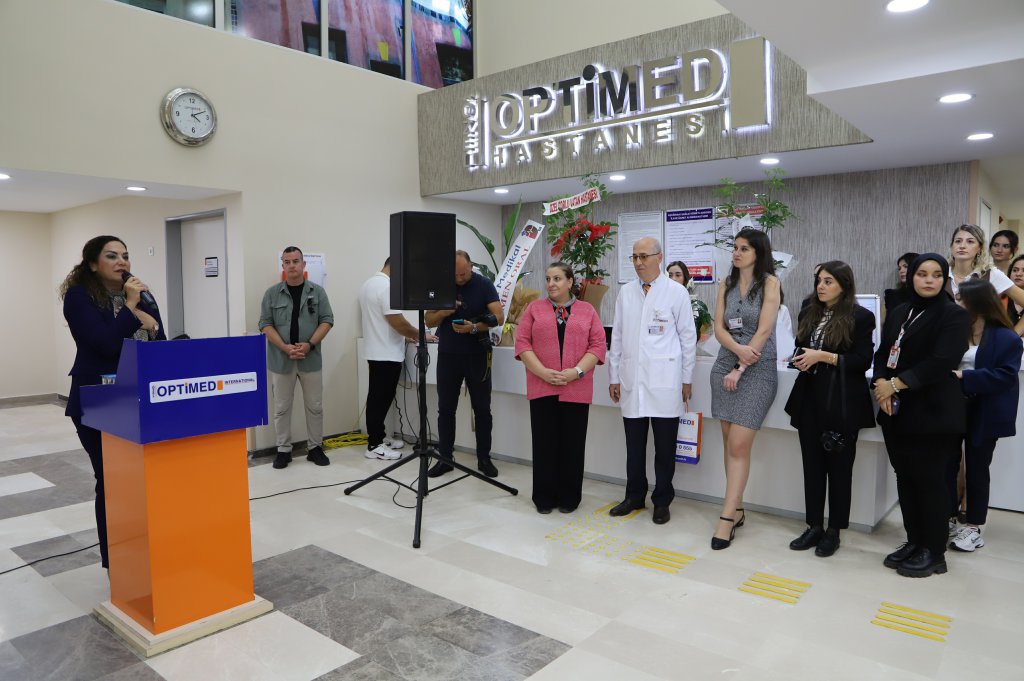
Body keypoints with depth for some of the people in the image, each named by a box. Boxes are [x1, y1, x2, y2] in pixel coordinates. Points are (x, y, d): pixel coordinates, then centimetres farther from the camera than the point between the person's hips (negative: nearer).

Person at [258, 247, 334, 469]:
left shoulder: (317, 291, 3)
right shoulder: (272, 293, 2)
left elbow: (327, 320, 0)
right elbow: (266, 324, -1)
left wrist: (309, 345, -13)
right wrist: (285, 347, -14)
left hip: (311, 359, 0)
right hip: (281, 359, 0)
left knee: (314, 406, 6)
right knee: (281, 408, 6)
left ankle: (315, 448, 18)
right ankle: (283, 450, 17)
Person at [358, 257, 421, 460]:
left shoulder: (368, 284, 14)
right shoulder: (388, 286, -19)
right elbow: (398, 322, -22)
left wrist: (404, 336, 19)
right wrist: (419, 335, -7)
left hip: (375, 351, 10)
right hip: (387, 354, -10)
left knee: (377, 398, 16)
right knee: (381, 399, -4)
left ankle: (378, 437, 25)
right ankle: (374, 446, 2)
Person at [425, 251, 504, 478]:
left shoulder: (484, 285, -6)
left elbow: (499, 317, -12)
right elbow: (429, 320, 3)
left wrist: (474, 327, -29)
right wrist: (444, 312, -18)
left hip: (477, 356, -2)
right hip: (448, 355, 2)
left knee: (482, 409, 5)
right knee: (446, 409, 6)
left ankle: (484, 459, 15)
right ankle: (445, 458, 16)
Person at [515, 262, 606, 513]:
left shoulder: (587, 310, 8)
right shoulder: (534, 308, 8)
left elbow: (598, 345, 1)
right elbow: (522, 342, 0)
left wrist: (576, 372, -13)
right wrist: (543, 372, -12)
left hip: (576, 389, 0)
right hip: (542, 387, 0)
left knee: (572, 444, 6)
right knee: (544, 443, 4)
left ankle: (569, 497, 18)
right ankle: (544, 496, 16)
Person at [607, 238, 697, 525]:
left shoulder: (677, 292, -2)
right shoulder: (625, 292, 9)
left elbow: (688, 337, 1)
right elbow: (617, 336, 12)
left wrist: (687, 379, 1)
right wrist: (614, 376, 10)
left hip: (664, 382, -3)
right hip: (632, 381, 3)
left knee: (665, 447, 6)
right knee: (634, 445, 11)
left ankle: (662, 501, 21)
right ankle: (635, 496, 27)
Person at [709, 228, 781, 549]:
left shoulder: (770, 283, -4)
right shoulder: (726, 284, 11)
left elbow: (764, 331, -11)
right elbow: (719, 327, 5)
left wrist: (739, 370, -12)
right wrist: (738, 349, -15)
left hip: (757, 369, -5)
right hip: (725, 365, 5)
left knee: (739, 446, -9)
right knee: (730, 443, 7)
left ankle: (727, 518, -5)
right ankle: (737, 509, 17)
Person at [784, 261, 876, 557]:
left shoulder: (860, 317, -6)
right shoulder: (807, 314, 11)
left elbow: (863, 361, -10)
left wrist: (824, 357, -18)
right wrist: (800, 361, -3)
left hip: (842, 402, -5)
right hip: (811, 398, 5)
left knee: (839, 465, 6)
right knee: (812, 463, 9)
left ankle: (834, 530, 17)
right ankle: (814, 526, 19)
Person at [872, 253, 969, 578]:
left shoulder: (955, 315, -4)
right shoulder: (897, 314, 14)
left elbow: (942, 361, -16)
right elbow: (883, 353, 10)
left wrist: (896, 383, -15)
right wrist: (881, 384, -9)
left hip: (933, 413, -5)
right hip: (897, 411, 6)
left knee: (929, 480, -1)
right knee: (905, 477, 9)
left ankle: (935, 553, 12)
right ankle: (914, 542, 22)